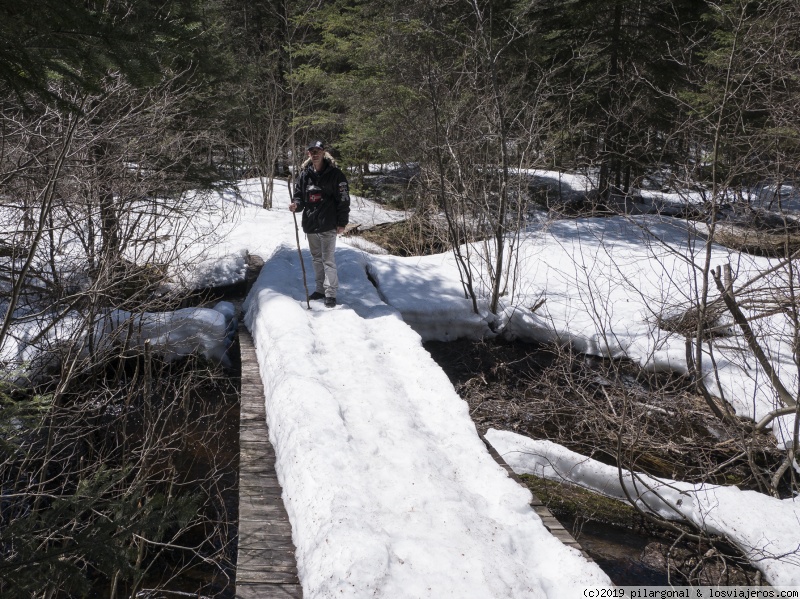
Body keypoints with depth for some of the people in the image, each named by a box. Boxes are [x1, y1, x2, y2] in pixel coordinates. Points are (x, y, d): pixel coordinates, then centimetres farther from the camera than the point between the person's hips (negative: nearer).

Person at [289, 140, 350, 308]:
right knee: (316, 259, 16)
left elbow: (343, 199, -7)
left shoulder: (334, 174, -8)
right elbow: (299, 195, 13)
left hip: (328, 225, -6)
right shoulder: (304, 174, 6)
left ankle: (331, 293, 5)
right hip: (310, 224, 6)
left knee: (328, 260, -3)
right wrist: (296, 204, -11)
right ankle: (320, 289, 28)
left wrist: (342, 223, -9)